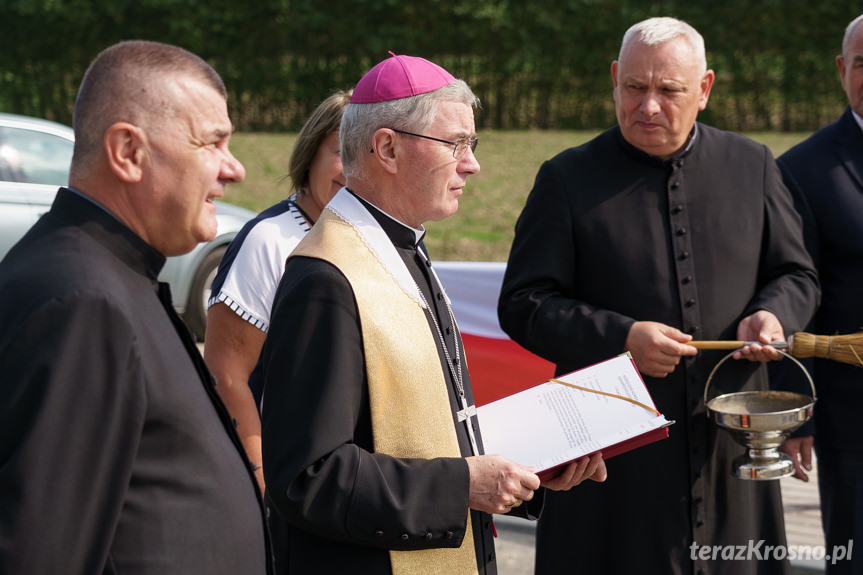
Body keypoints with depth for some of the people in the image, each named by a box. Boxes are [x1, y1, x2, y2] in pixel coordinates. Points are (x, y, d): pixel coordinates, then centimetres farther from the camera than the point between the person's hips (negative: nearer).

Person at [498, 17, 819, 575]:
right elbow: (523, 304, -2)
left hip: (731, 446, 3)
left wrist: (771, 316, -7)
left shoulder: (753, 166, 9)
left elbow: (795, 274, 17)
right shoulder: (569, 178, 0)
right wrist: (619, 338, -16)